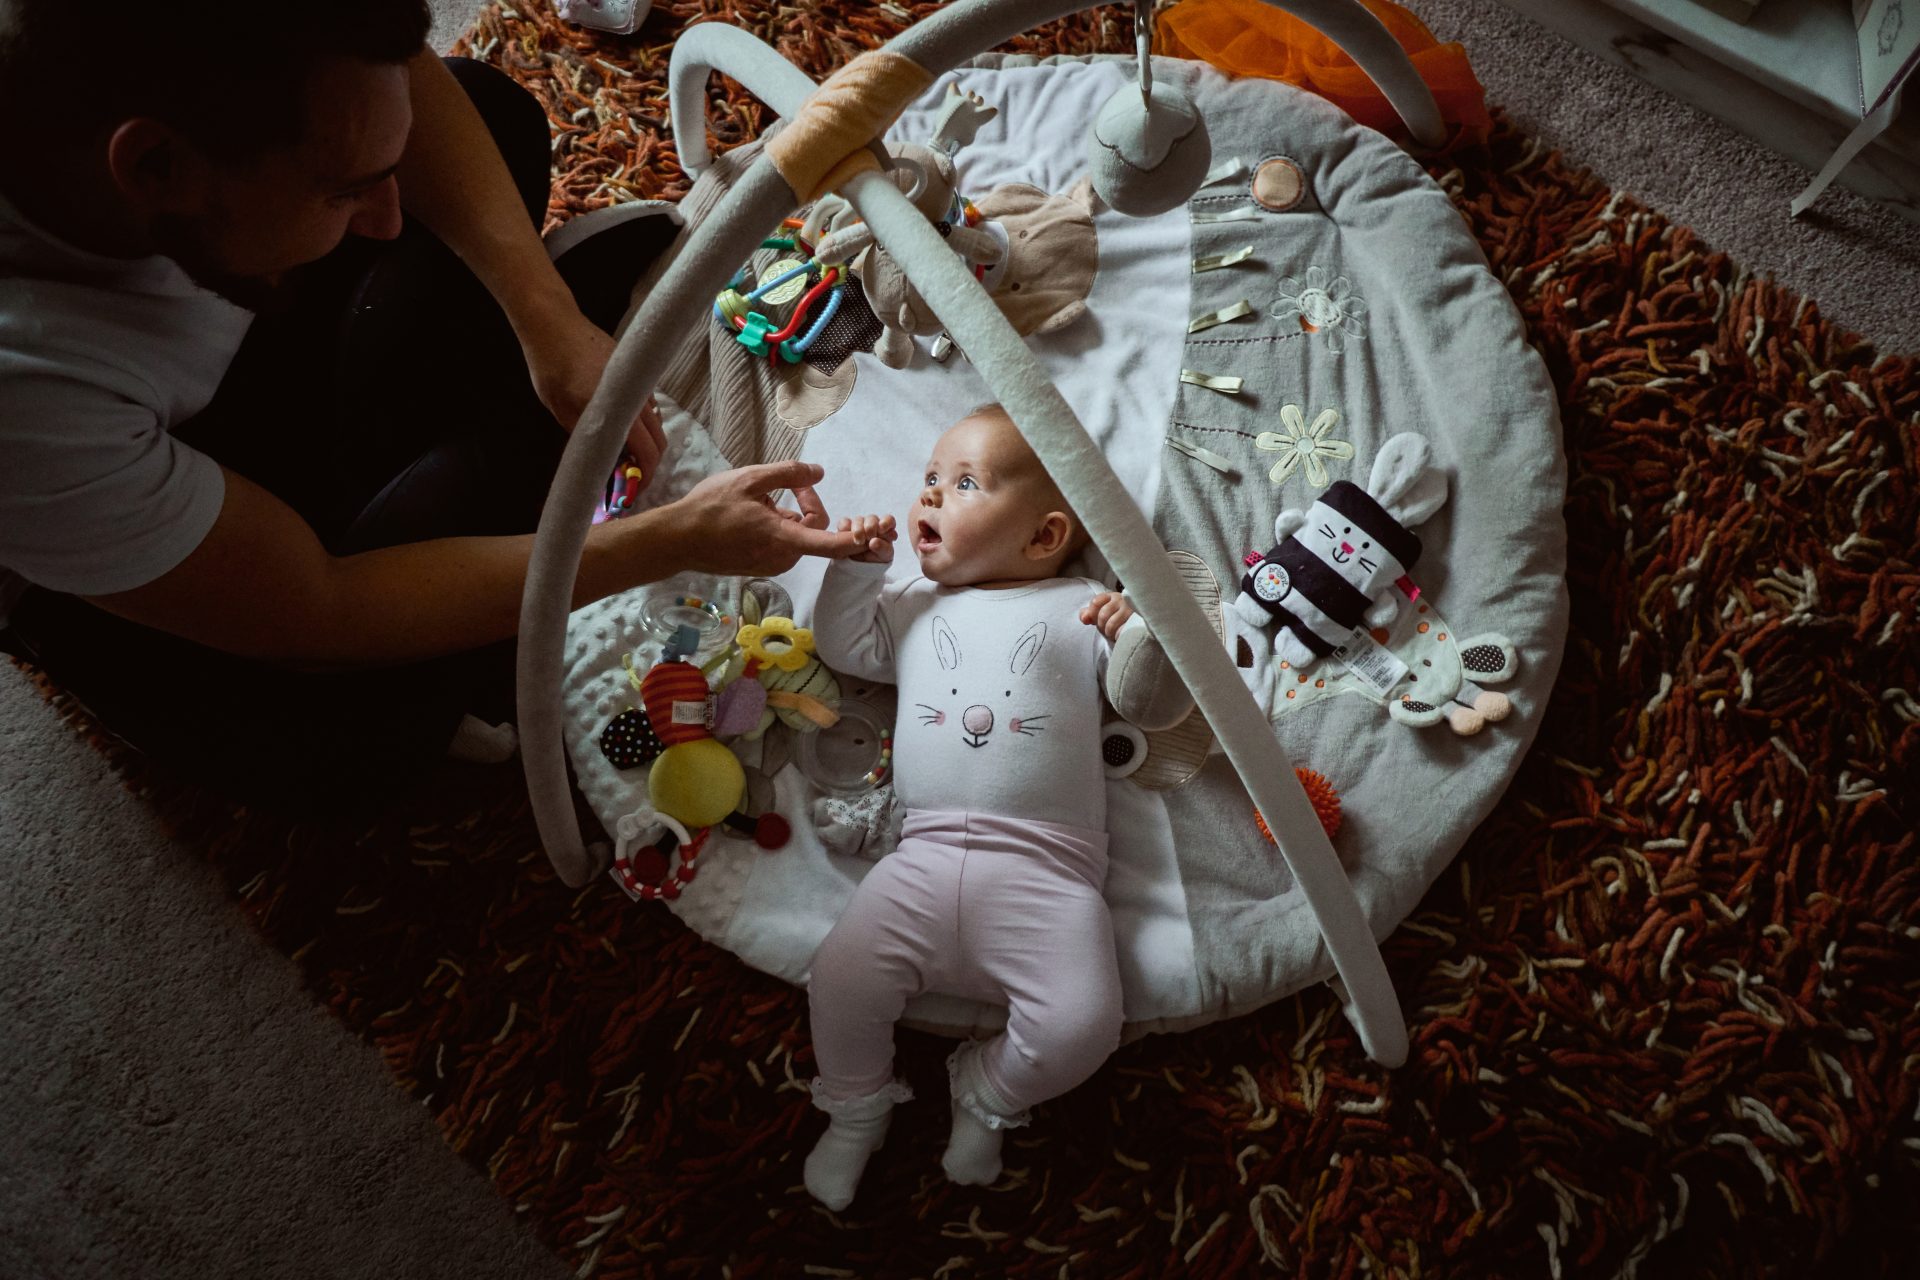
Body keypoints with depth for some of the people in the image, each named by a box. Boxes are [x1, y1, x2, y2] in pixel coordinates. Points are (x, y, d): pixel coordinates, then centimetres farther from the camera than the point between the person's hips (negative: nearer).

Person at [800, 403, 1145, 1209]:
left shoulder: (1082, 610, 13)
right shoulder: (916, 607, 25)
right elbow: (844, 645, 24)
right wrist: (858, 566, 12)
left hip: (1047, 871, -2)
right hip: (925, 861, 3)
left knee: (1081, 1025, -20)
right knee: (838, 982, -13)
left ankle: (986, 1096, 13)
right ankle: (855, 1108, 19)